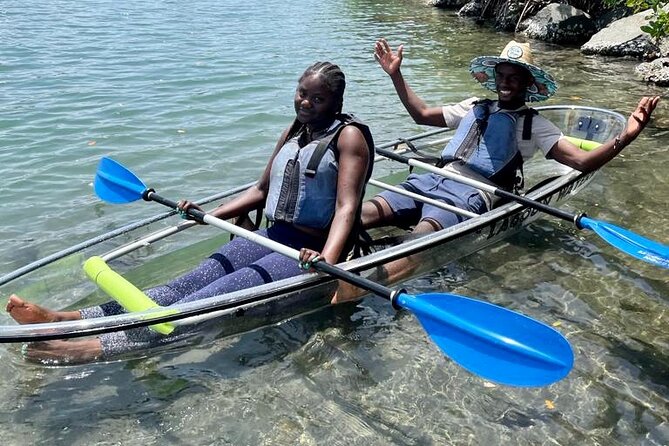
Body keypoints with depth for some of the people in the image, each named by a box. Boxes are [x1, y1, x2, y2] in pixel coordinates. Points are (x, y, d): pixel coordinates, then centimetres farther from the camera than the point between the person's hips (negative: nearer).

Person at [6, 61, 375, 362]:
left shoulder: (349, 136, -6)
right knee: (190, 284, -14)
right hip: (272, 237, 7)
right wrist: (210, 215, 11)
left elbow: (346, 207, -20)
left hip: (313, 251, -6)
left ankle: (100, 347, -42)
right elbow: (261, 191, 21)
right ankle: (64, 320, -27)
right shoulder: (292, 134, 17)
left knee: (216, 296, -28)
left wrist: (327, 261, -36)